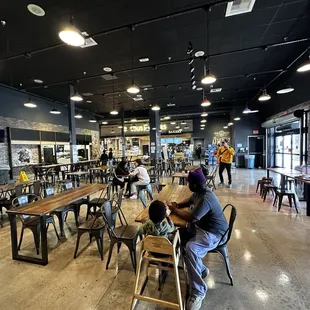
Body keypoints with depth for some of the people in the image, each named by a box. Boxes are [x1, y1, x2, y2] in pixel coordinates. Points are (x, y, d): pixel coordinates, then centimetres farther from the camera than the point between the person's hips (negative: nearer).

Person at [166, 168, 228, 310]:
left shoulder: (205, 199, -31)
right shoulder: (199, 191, -1)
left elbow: (190, 218, -30)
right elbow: (190, 201, 18)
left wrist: (174, 210, -15)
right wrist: (178, 205, -1)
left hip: (213, 234, -10)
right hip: (201, 226, 10)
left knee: (190, 249, -32)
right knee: (179, 235, 0)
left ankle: (198, 291, -12)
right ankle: (201, 269, 14)